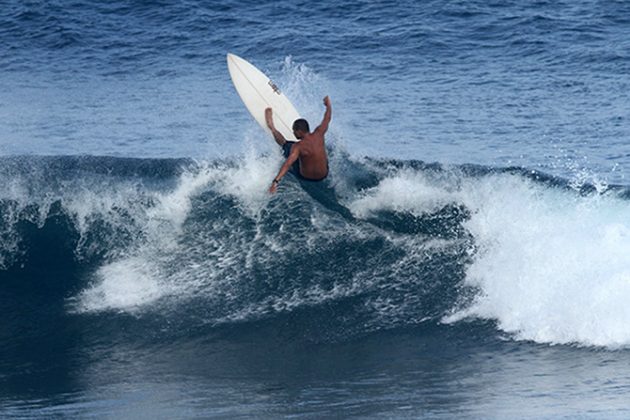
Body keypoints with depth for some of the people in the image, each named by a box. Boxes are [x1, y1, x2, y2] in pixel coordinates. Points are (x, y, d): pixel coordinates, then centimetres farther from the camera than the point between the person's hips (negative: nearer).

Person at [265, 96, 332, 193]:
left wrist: (276, 181, -49)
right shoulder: (319, 134, -18)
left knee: (286, 145, 12)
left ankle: (272, 128, 37)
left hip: (305, 177, -3)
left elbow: (287, 164, -42)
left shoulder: (298, 147, -30)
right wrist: (328, 105, 21)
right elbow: (327, 119, 1)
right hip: (323, 175, 3)